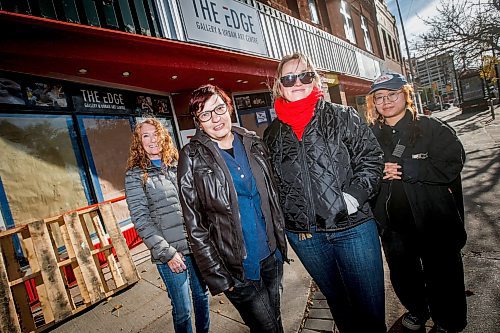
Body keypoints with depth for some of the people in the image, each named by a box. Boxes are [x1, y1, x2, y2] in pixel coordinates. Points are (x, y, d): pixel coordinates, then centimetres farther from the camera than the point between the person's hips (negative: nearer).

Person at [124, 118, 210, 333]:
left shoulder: (178, 165, 8)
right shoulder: (135, 175, -3)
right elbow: (140, 218, -9)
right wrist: (166, 252, -14)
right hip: (170, 253, -4)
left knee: (201, 296, 19)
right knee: (182, 311, 8)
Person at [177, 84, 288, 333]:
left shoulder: (253, 143, 2)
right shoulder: (193, 157, -11)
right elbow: (194, 224, -11)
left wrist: (280, 238, 10)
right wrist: (217, 274, -12)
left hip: (272, 255, 5)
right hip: (237, 268, -4)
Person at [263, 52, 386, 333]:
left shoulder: (343, 117, -2)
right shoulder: (273, 134, 4)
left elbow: (371, 158, -2)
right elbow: (271, 183, 12)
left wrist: (355, 195, -16)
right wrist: (289, 214, 3)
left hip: (353, 228, -2)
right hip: (303, 236, 3)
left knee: (370, 307, 11)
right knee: (339, 304, 23)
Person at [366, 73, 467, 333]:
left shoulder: (431, 128, -6)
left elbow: (453, 162, -16)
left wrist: (404, 170, -22)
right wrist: (378, 173, -17)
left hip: (434, 223, -3)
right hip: (393, 225, 3)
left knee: (442, 275, 14)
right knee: (402, 274, 20)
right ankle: (417, 310, 49)